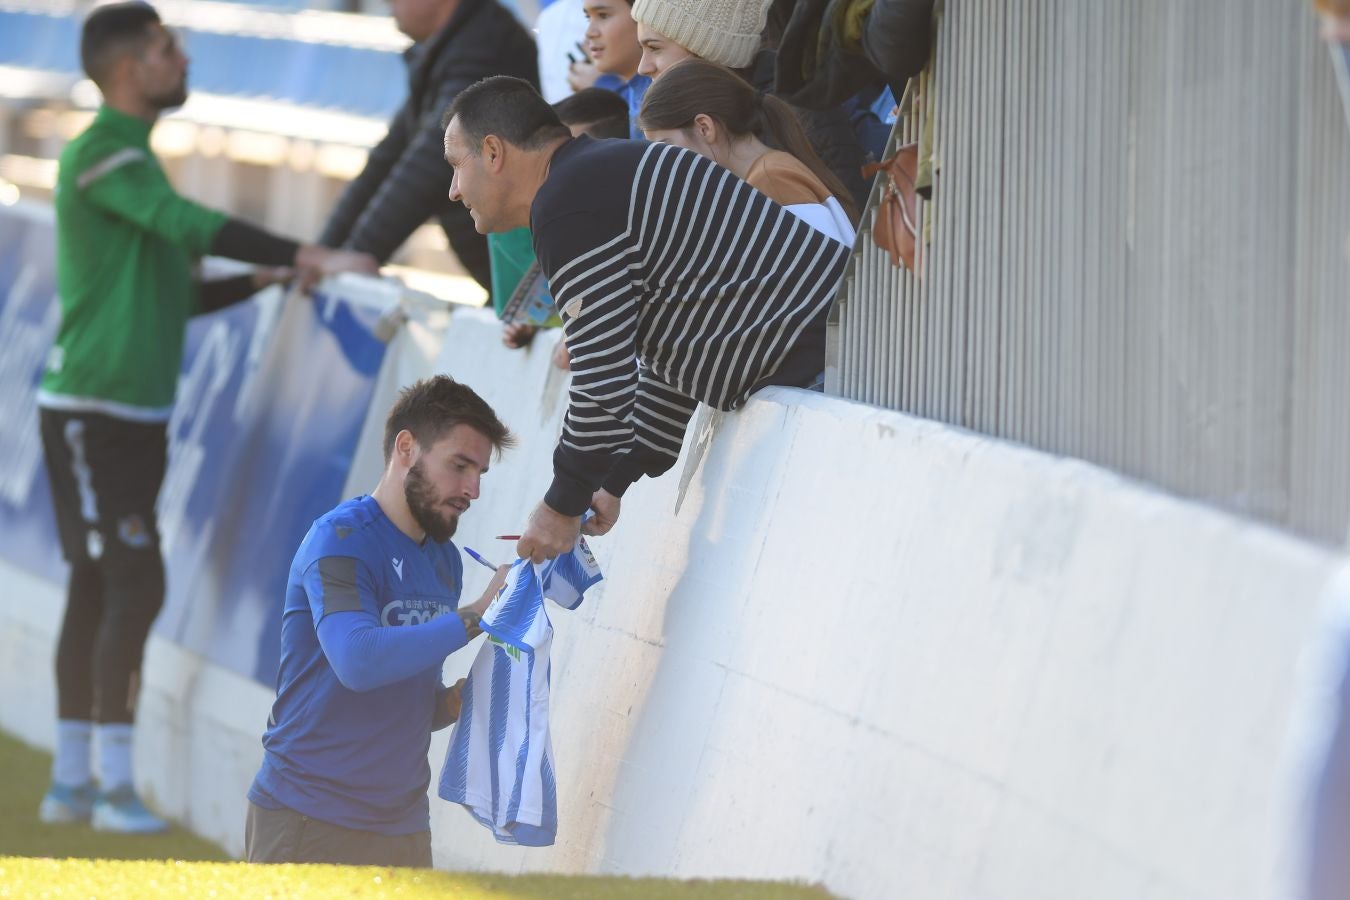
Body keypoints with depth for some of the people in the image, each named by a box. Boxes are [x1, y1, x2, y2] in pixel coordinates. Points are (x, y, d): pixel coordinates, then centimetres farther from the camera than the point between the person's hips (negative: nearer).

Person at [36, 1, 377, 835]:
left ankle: (72, 781, 13)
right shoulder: (98, 155, -12)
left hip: (133, 414, 10)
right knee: (135, 586, -12)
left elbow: (175, 291, 22)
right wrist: (312, 258, -30)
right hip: (93, 409, -10)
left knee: (100, 591, 10)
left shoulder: (133, 159, 19)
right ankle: (113, 782, -11)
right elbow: (190, 225, -27)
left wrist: (264, 279, 9)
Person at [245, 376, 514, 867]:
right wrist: (477, 615, -25)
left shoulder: (445, 560, 13)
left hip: (402, 827, 7)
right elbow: (358, 660, -28)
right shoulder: (341, 540, -11)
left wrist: (457, 701, -1)